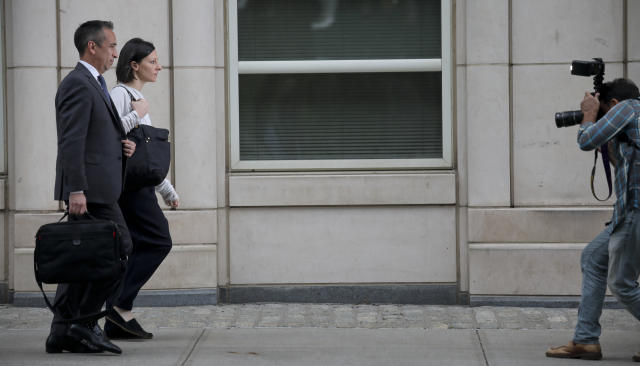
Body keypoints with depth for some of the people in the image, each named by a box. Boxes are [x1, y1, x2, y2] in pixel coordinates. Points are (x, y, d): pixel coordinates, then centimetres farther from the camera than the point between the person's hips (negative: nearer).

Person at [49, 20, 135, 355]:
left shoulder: (92, 84, 21)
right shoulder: (78, 83, -12)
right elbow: (71, 143, -19)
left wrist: (123, 145, 9)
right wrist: (76, 190, -24)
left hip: (94, 189, 10)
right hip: (90, 189, -10)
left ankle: (62, 333, 10)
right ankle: (81, 323, -7)